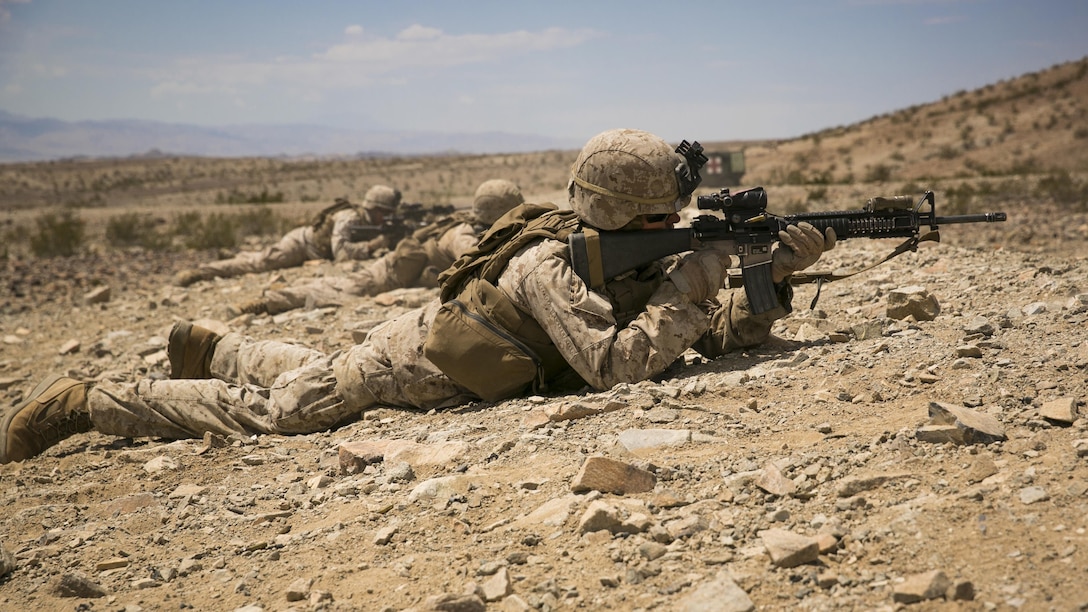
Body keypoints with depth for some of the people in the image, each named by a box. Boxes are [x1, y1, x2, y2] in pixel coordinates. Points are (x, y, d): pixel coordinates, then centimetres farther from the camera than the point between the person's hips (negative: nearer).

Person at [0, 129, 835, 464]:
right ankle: (78, 404, 8)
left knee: (311, 373, 29)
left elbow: (719, 334, -3)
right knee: (274, 411, -4)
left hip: (444, 355, 8)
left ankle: (210, 348, 50)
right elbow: (611, 366, -42)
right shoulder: (550, 265, -32)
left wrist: (776, 275, -18)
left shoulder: (640, 262, -6)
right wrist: (692, 286, -33)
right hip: (411, 361, -8)